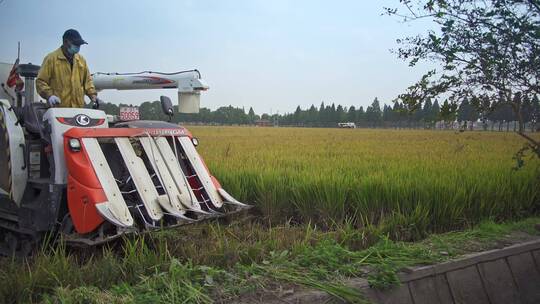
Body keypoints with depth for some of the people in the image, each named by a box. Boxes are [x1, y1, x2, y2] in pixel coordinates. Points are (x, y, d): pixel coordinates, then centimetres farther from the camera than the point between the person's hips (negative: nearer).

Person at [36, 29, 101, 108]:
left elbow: (87, 80, 23)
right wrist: (49, 95, -17)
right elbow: (41, 81, 0)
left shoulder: (81, 60, 17)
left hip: (78, 107, 4)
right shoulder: (51, 58, 2)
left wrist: (92, 94, 7)